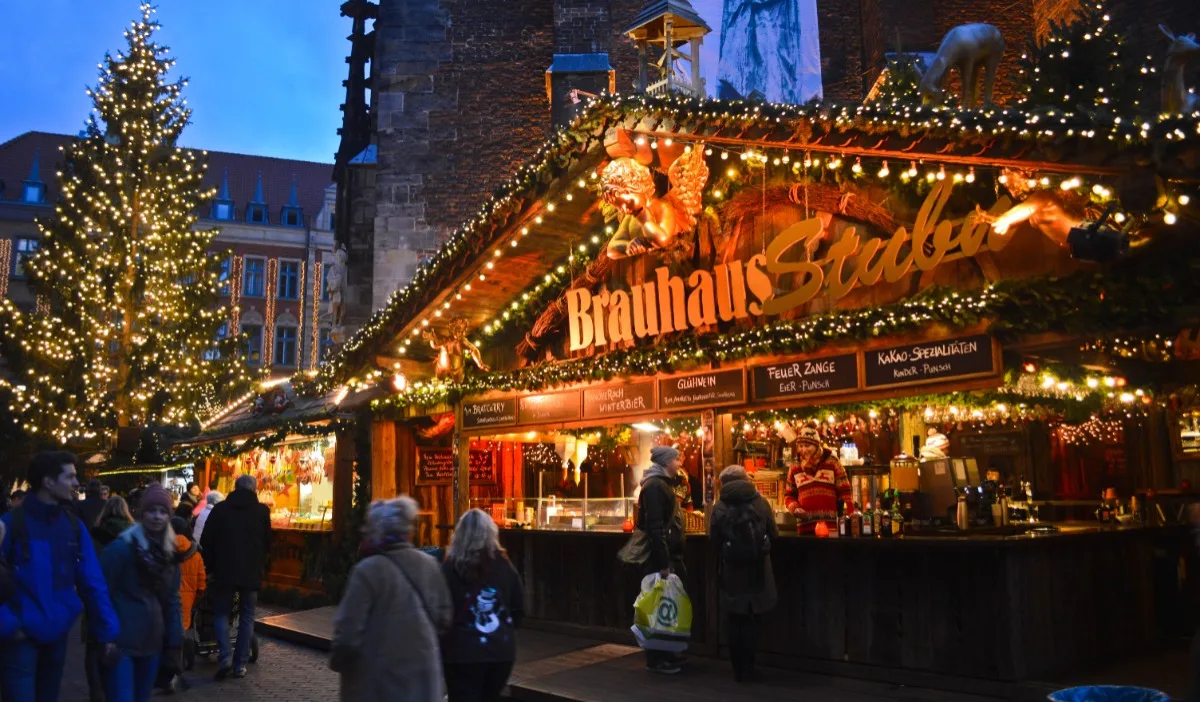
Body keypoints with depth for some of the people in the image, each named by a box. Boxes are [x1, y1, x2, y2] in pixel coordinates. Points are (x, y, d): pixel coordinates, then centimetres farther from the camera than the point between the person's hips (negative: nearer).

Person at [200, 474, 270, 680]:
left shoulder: (220, 509, 0)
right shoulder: (262, 511, 1)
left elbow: (206, 542, 2)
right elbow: (267, 542, 8)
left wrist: (211, 567, 12)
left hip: (224, 571, 0)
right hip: (252, 572, 0)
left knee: (222, 613, 11)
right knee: (246, 616, 9)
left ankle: (225, 657, -6)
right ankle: (240, 664, 6)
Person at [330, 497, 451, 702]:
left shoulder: (368, 570, -17)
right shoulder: (430, 565, 0)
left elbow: (349, 628, -16)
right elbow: (444, 619, 5)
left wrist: (338, 661, 2)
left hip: (377, 681, -5)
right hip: (422, 674, 5)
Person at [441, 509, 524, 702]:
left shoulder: (450, 569, -9)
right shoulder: (504, 566, 1)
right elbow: (519, 607, 7)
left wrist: (443, 641, 9)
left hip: (462, 652, -4)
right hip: (501, 651, 4)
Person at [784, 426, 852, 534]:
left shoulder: (832, 463, 4)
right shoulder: (795, 469, 12)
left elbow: (844, 492, 4)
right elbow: (789, 495, 20)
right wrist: (795, 508, -2)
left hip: (831, 526, -3)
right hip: (805, 527, 3)